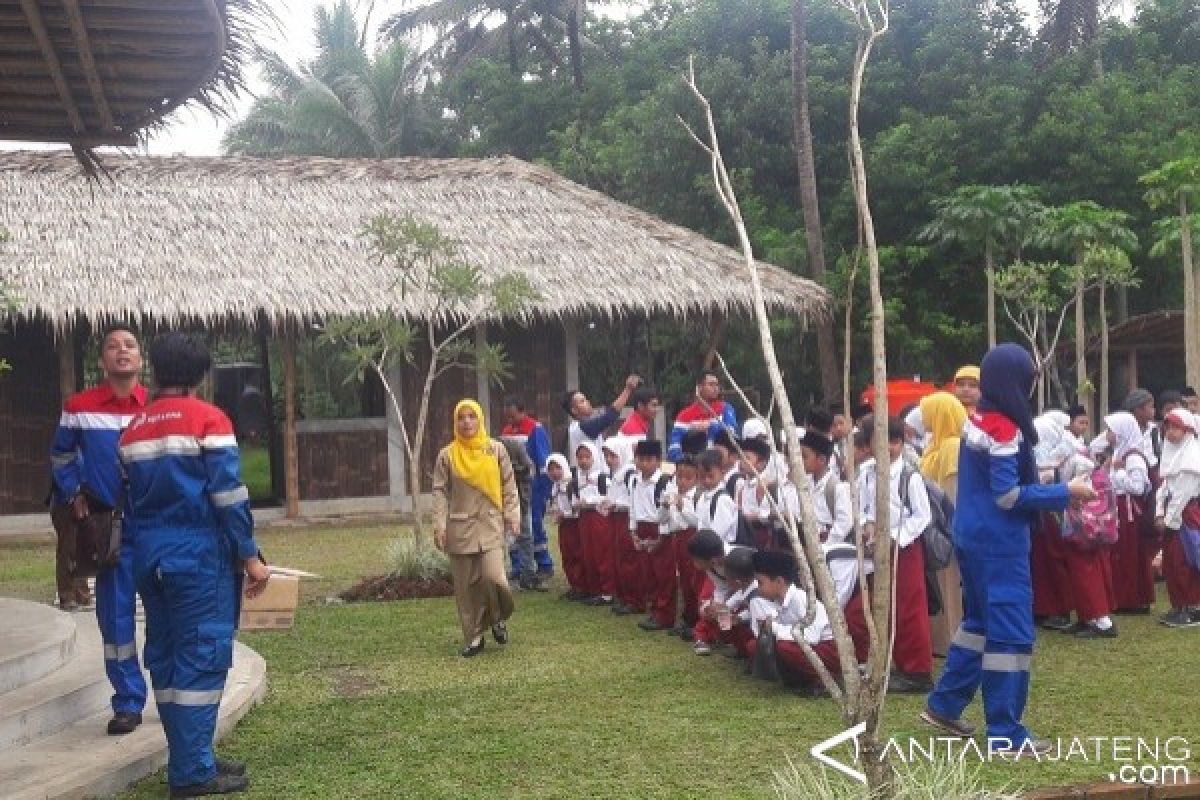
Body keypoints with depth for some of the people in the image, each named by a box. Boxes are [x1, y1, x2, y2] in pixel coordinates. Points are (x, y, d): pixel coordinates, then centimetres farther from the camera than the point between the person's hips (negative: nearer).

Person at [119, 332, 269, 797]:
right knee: (202, 658, -4)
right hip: (200, 557, -7)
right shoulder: (208, 419, -9)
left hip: (150, 558, 7)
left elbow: (131, 500, 14)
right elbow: (228, 495, -13)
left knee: (165, 657, 12)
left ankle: (188, 759, 18)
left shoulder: (133, 430, 11)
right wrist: (249, 555, -9)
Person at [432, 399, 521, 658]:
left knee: (493, 577, -14)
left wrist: (512, 516, 1)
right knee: (465, 585, 4)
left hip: (490, 524, -1)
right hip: (460, 527, 1)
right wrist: (439, 525, -6)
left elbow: (509, 486, 7)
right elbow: (440, 492, 1)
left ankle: (498, 618, 15)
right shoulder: (447, 455, 2)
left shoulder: (496, 449, 3)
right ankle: (473, 637, 16)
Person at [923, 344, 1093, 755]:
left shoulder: (975, 421, 8)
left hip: (972, 536, 9)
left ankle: (944, 705, 27)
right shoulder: (1005, 428, -18)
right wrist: (1066, 492, -15)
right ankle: (1006, 734, 1)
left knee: (980, 621, 21)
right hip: (999, 543, -9)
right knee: (1011, 632, -3)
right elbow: (1008, 496, -21)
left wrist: (1038, 479, 14)